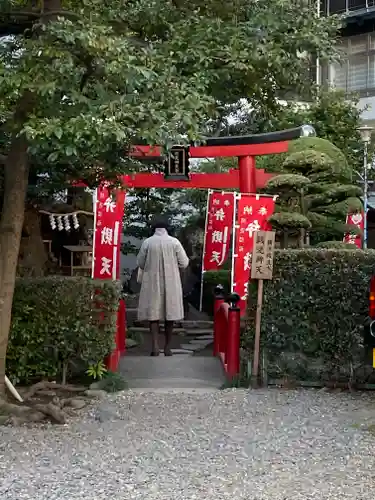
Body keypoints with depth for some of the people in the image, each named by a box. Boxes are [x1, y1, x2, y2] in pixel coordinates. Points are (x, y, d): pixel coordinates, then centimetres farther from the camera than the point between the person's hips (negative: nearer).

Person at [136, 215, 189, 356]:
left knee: (153, 313, 5)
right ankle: (167, 347, 15)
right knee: (169, 314, 10)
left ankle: (155, 346, -6)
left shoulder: (147, 242, -5)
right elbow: (184, 263, -2)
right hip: (171, 283, 0)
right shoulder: (174, 242, -6)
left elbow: (140, 263, 3)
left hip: (152, 283, 0)